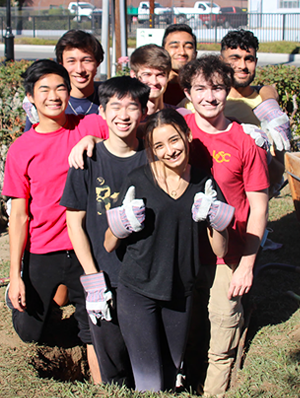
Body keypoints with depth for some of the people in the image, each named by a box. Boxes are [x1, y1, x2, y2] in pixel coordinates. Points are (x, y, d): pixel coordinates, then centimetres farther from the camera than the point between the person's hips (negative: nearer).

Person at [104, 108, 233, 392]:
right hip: (137, 292, -3)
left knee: (171, 378, 15)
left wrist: (216, 220, -16)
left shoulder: (204, 184, 1)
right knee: (150, 384, -6)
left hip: (180, 293, 4)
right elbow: (109, 246, -2)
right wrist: (123, 224, -22)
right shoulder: (139, 181, -8)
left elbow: (220, 251, 1)